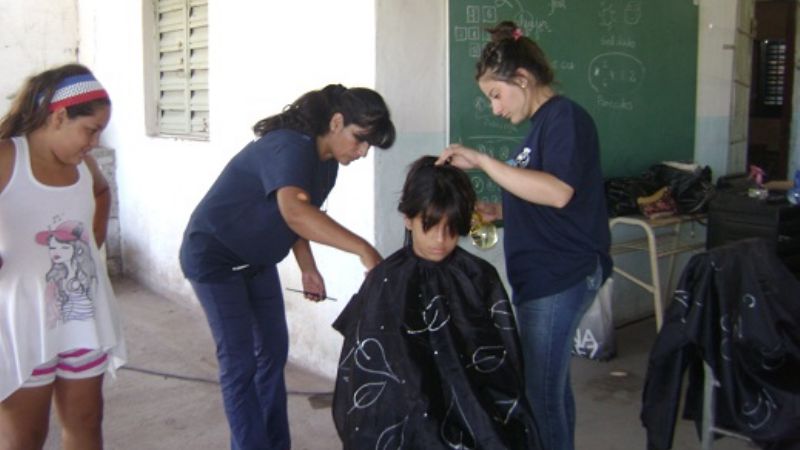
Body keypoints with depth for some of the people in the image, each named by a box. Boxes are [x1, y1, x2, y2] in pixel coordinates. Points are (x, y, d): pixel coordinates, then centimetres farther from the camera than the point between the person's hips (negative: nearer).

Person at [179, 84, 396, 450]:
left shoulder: (327, 163, -1)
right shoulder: (291, 147, -30)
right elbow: (293, 212, -49)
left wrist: (308, 269, 0)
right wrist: (364, 250, -52)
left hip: (257, 260, 9)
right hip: (214, 256, -9)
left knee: (273, 350, 11)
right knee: (239, 362, -8)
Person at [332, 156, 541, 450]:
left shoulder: (481, 279, 7)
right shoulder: (385, 284, 2)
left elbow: (501, 369, 9)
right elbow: (370, 376, 1)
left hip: (477, 420, 2)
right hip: (407, 422, -1)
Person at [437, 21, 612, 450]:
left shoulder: (565, 117, -12)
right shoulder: (542, 123, 16)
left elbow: (558, 193, -27)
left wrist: (481, 161, -25)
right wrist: (499, 212, 9)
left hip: (560, 277, -10)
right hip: (545, 275, 10)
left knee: (541, 393, -4)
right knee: (551, 385, 17)